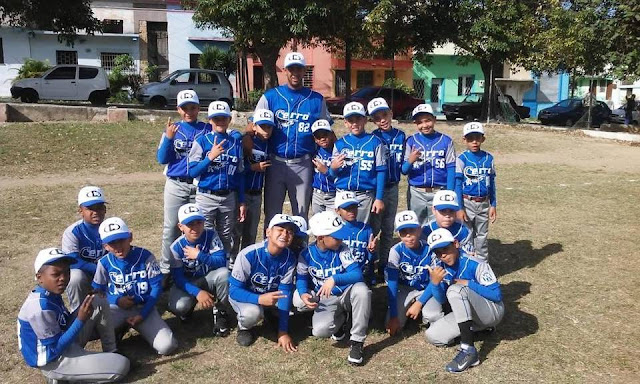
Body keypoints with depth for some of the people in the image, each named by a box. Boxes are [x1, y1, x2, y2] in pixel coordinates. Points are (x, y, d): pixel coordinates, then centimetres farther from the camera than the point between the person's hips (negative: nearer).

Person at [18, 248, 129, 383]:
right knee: (121, 366, -18)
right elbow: (56, 349, -25)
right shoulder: (41, 307, -29)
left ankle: (111, 353, 11)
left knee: (98, 303, 5)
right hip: (54, 361, -9)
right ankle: (62, 376, -2)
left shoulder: (51, 293, 0)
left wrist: (83, 314, -2)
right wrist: (81, 319, -28)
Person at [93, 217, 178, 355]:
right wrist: (116, 301, -12)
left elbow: (156, 287, -5)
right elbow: (97, 290, 8)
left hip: (143, 308, -1)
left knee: (167, 346, -21)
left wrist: (142, 314, -12)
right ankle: (120, 328, 4)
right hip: (116, 308, 1)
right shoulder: (104, 263, -3)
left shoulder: (145, 256, -9)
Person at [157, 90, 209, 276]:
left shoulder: (207, 130, 3)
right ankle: (166, 268, 16)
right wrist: (169, 138, -19)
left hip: (200, 186, 0)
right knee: (171, 228, 5)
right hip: (176, 186, 0)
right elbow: (162, 159, -5)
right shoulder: (172, 129, 3)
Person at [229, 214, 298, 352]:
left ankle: (269, 315, 13)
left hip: (270, 295, 5)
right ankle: (244, 327, 0)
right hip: (243, 295, -5)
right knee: (252, 312, -36)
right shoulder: (249, 254, -29)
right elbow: (234, 290, -26)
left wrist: (283, 331, -19)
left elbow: (285, 292, -16)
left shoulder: (290, 258, -17)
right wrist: (259, 299, -46)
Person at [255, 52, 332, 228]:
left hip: (303, 165, 0)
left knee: (301, 214, 8)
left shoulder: (316, 99, 6)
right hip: (276, 162, 0)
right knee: (272, 213, 6)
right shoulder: (270, 96, 4)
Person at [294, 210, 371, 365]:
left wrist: (334, 279, -40)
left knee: (361, 290, -37)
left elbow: (357, 274, -24)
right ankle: (339, 318, 11)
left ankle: (357, 342, -19)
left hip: (346, 294, 0)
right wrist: (303, 294, -20)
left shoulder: (342, 250, -15)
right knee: (320, 330, -30)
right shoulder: (307, 254, -9)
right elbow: (301, 278, 2)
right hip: (325, 300, 1)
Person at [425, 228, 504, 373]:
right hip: (467, 312, 7)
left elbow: (497, 295, -20)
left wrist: (468, 284, -22)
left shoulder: (474, 264, -21)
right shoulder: (441, 267, -2)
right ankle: (480, 326, 10)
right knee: (432, 336, -9)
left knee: (455, 289, -32)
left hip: (493, 311, -7)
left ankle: (469, 351, -33)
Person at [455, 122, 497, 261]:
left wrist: (493, 205, 6)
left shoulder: (488, 158, 2)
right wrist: (459, 208, -12)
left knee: (482, 236, 15)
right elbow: (457, 185, -9)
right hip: (467, 203, -3)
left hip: (484, 204, 4)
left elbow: (492, 183, 8)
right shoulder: (462, 159, -9)